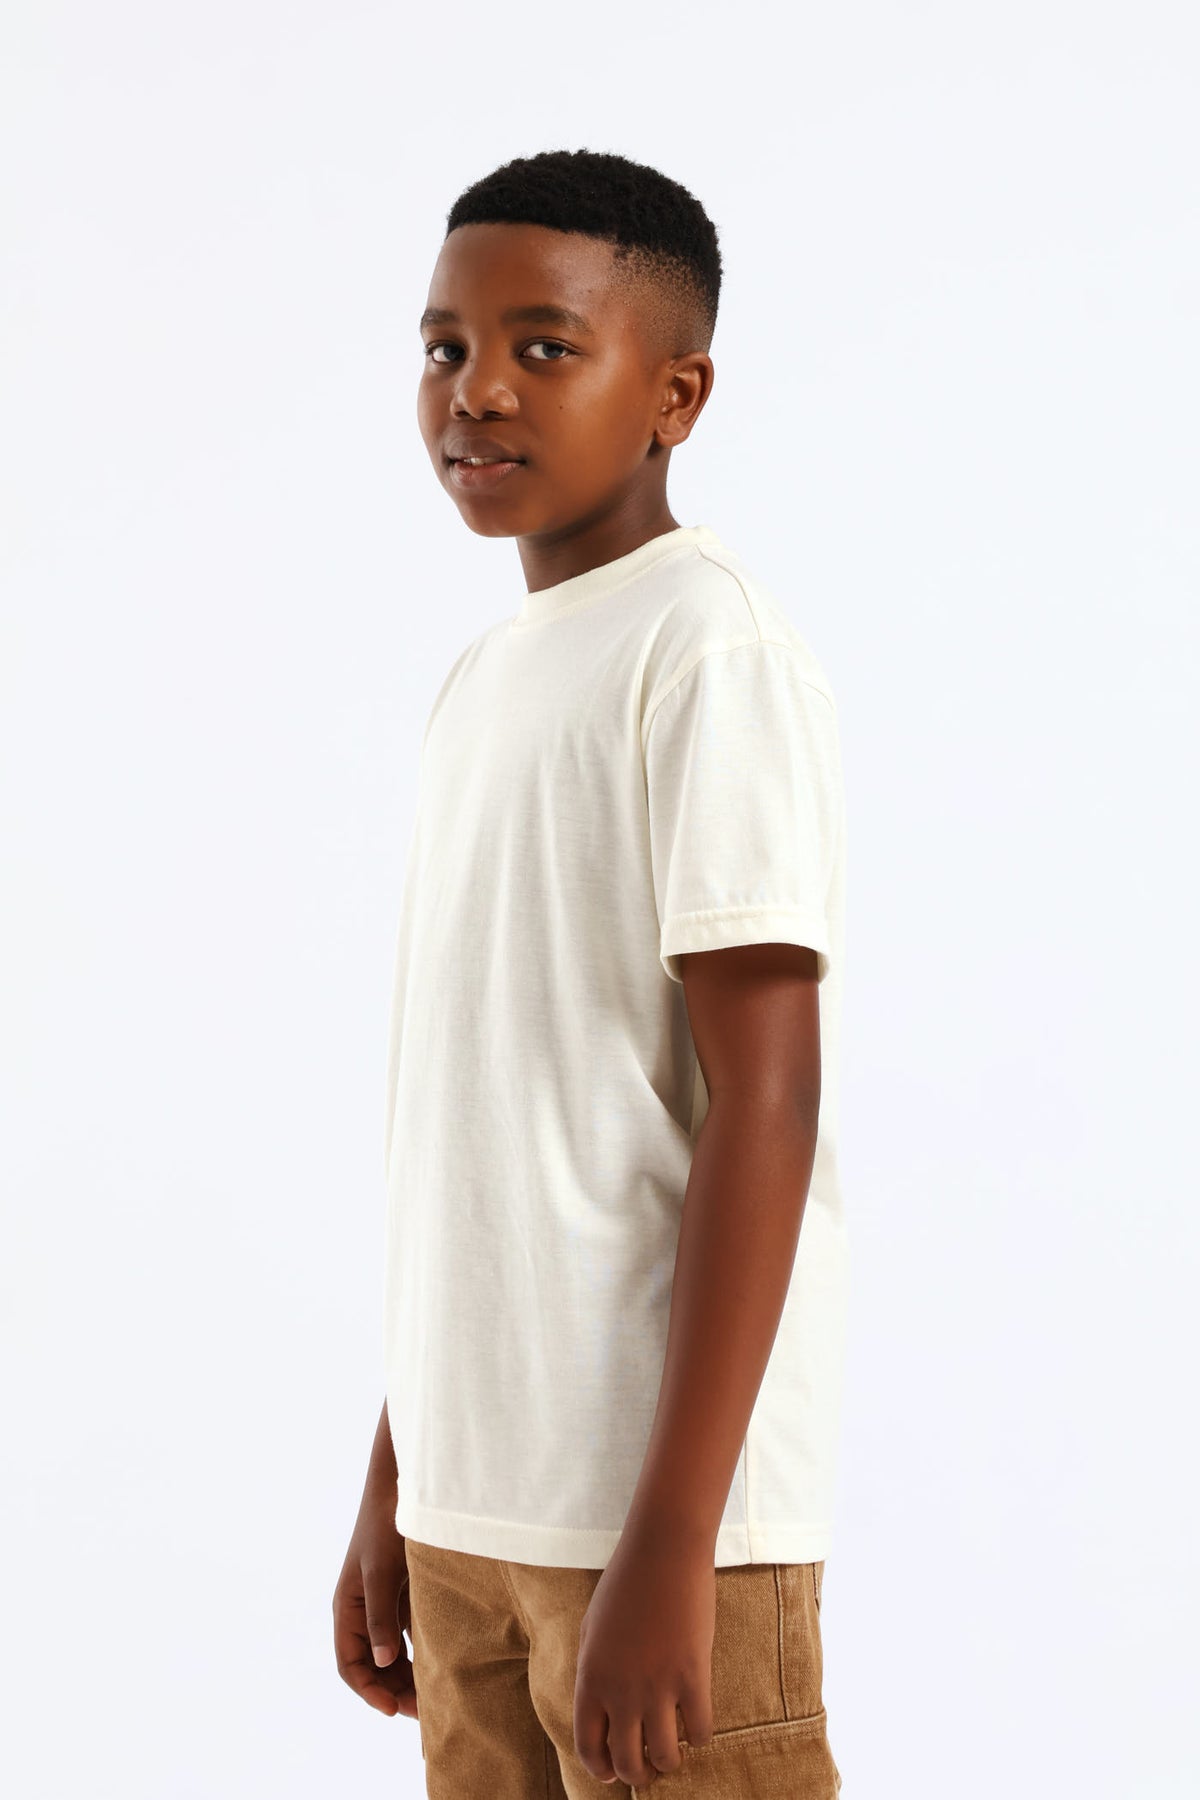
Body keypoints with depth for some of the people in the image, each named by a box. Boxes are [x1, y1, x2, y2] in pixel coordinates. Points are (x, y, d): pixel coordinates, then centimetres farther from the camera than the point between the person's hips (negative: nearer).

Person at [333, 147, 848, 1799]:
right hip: (479, 1499, 8)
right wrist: (393, 1484, 17)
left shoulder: (710, 654, -10)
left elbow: (765, 1106, -16)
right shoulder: (483, 681, 15)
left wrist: (665, 1545, -20)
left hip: (660, 1491, -8)